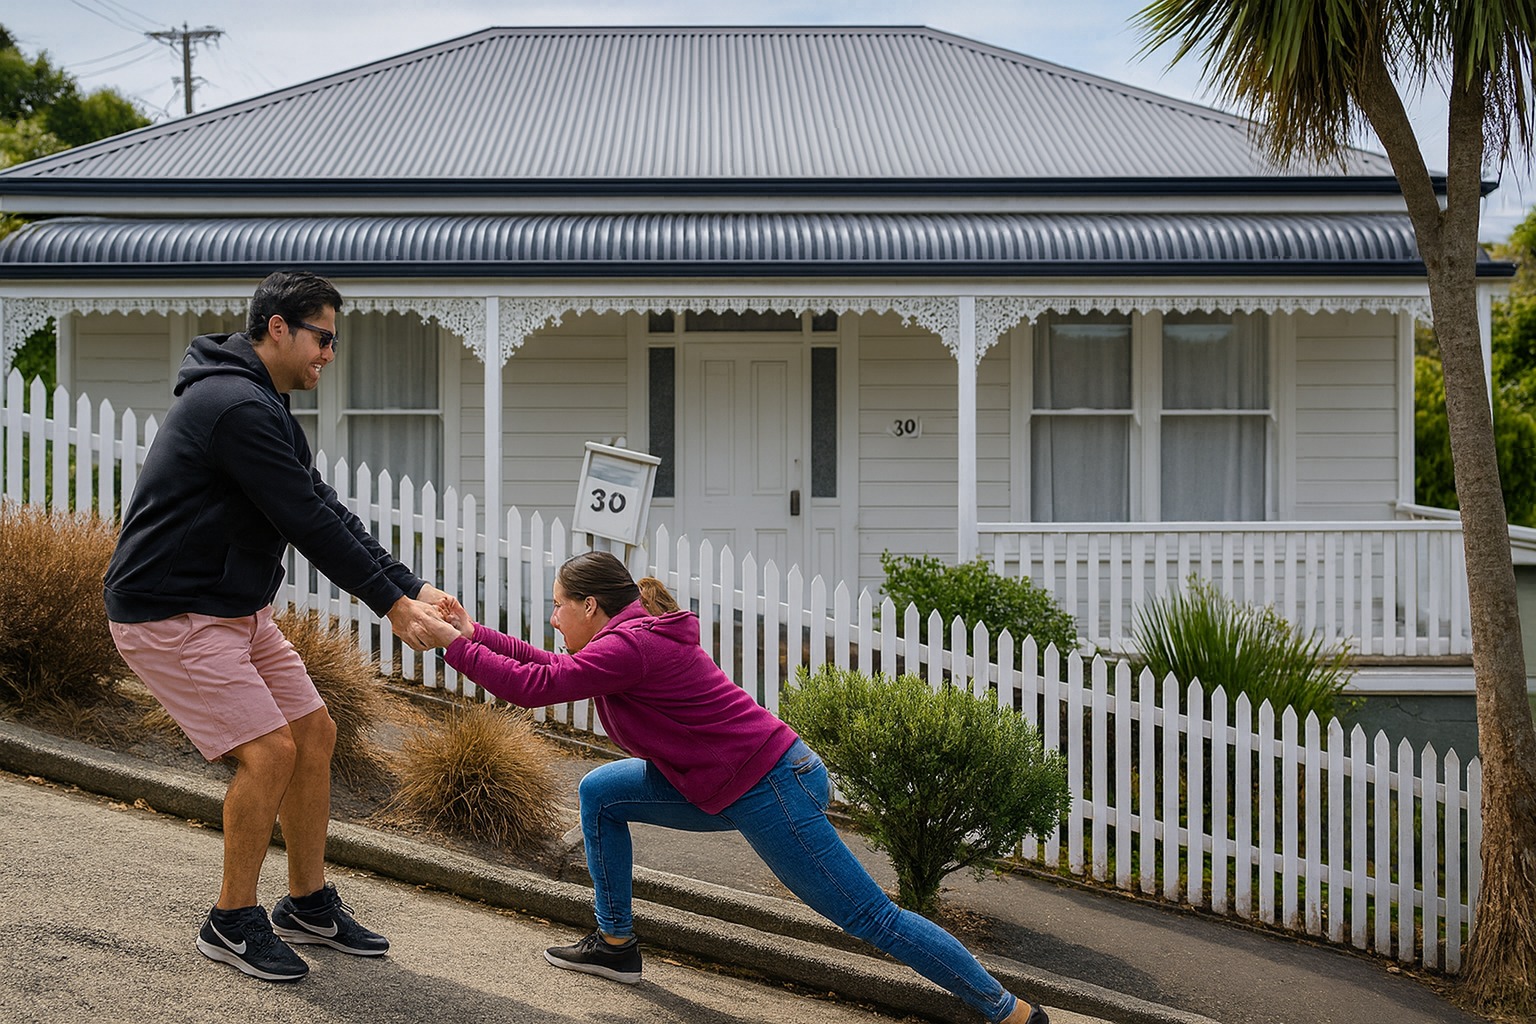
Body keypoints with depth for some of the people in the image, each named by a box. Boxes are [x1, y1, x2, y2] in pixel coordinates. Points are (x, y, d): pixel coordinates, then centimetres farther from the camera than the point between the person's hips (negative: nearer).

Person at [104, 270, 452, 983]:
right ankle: (231, 923, 3)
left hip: (235, 609, 11)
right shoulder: (238, 407, -22)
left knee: (315, 733, 9)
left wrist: (413, 586, 4)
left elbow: (325, 511, 12)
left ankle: (308, 903, 22)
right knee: (269, 751, -14)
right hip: (169, 614, -11)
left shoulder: (262, 408, 13)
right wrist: (391, 603, -15)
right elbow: (309, 523, -22)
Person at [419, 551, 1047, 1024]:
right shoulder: (636, 634, 13)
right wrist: (473, 633, 19)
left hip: (771, 791, -10)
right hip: (730, 786, 10)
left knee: (868, 916, -5)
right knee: (601, 792, 12)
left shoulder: (628, 645, -18)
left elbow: (534, 686, -20)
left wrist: (455, 647, -8)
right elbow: (551, 669, 22)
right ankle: (616, 945, 20)